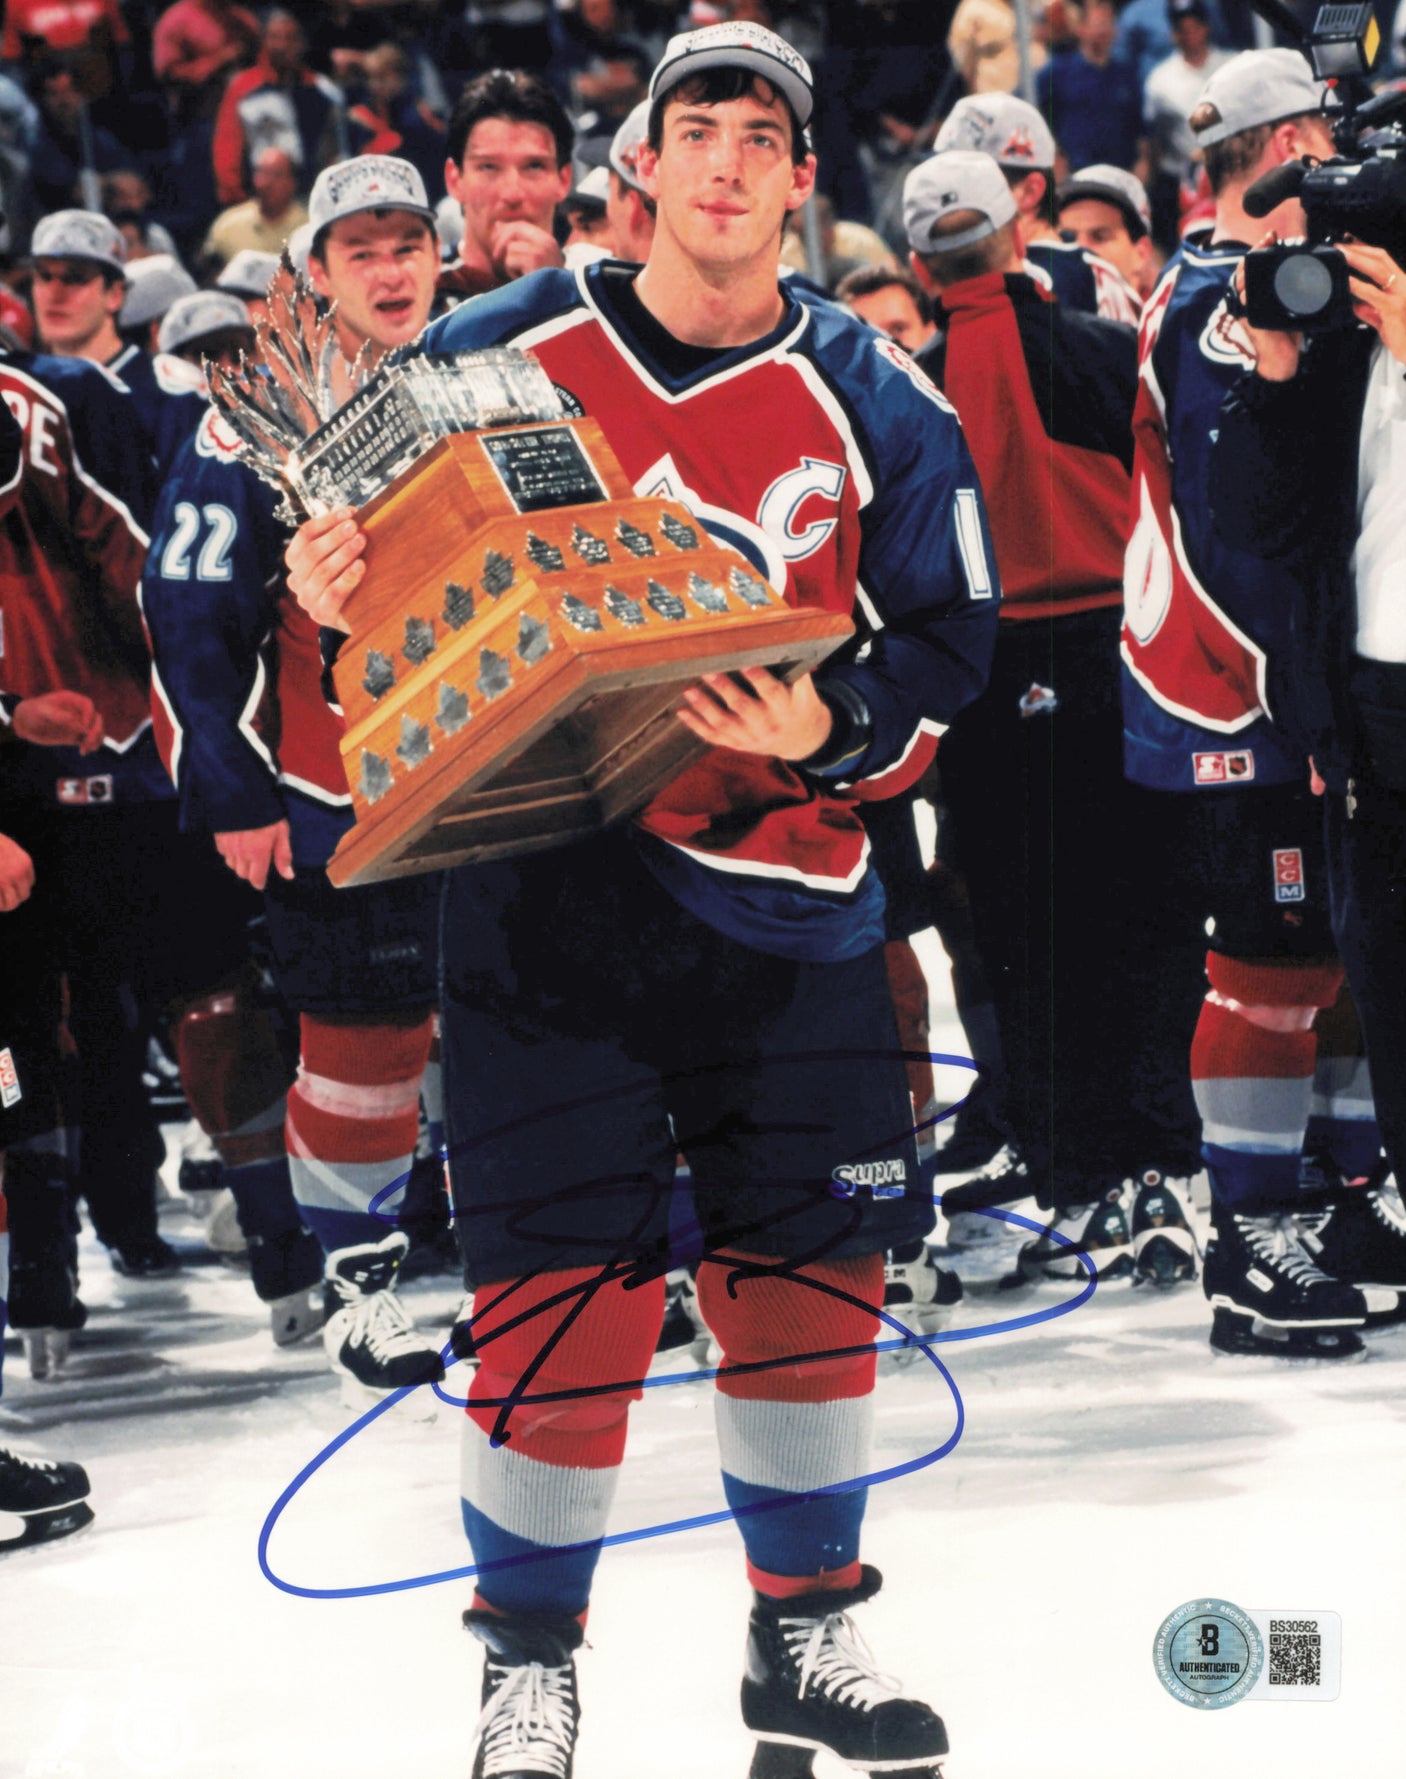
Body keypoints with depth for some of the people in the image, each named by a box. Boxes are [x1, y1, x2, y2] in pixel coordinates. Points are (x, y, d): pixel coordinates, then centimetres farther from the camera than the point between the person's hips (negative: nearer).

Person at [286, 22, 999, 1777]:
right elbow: (380, 543, 13)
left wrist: (829, 734, -17)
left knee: (808, 1268, 4)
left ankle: (802, 1635, 23)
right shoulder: (501, 350, 2)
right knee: (566, 1277, -6)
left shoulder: (874, 404, 2)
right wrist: (334, 584, -10)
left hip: (779, 891, 2)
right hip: (541, 867, -1)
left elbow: (947, 641, 1)